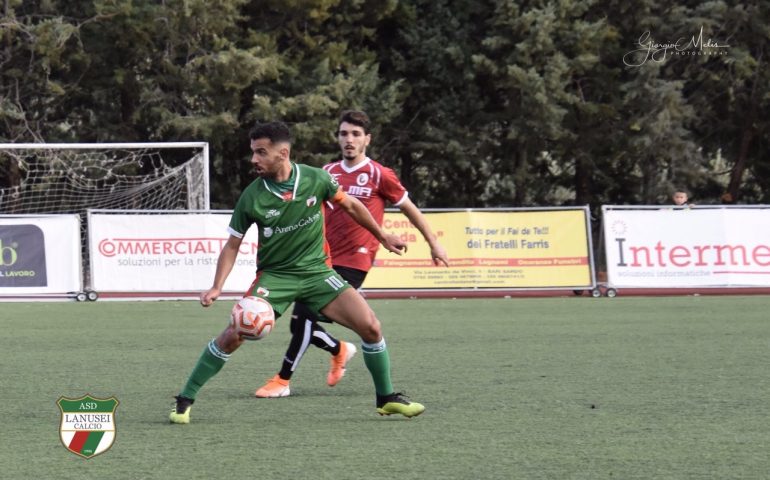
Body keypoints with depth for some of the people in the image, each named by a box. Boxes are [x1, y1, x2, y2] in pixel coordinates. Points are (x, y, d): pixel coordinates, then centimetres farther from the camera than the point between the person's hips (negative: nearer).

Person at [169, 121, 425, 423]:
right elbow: (232, 245, -3)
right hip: (274, 276, -2)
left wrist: (382, 237, 18)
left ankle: (387, 398, 10)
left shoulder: (316, 179, -10)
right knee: (233, 335, -19)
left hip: (316, 270, 2)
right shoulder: (252, 197, -13)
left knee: (370, 327, -11)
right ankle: (184, 401, -4)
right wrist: (217, 287, -16)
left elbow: (350, 205, 9)